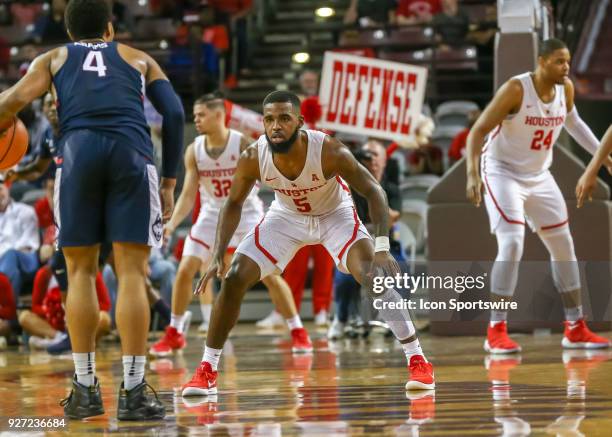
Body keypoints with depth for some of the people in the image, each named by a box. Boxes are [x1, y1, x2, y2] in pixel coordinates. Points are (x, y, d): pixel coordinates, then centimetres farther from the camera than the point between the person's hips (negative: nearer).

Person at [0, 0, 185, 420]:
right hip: (132, 152, 0)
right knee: (132, 273, 1)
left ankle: (86, 389, 9)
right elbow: (175, 113, 15)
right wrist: (169, 182, 17)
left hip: (79, 150, 0)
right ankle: (133, 391, -4)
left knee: (81, 271, 10)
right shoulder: (139, 58, 28)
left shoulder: (53, 59, 26)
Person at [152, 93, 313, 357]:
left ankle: (298, 332, 2)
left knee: (269, 274, -10)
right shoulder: (194, 151, -11)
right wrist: (171, 224, -22)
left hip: (246, 214, -3)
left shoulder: (243, 145, -21)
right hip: (212, 215, 3)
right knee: (184, 271, -5)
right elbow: (188, 194, -9)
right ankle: (174, 334, 10)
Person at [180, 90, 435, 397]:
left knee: (375, 276, -24)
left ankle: (417, 361, -13)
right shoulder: (252, 159, -26)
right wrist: (218, 256, -17)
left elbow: (373, 191, -26)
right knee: (234, 278, -10)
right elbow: (234, 204, -8)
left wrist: (382, 248, -37)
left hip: (335, 214, -3)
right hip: (286, 216, 3)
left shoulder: (329, 151, -34)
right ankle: (206, 371, 2)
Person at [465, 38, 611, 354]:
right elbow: (478, 131, -22)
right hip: (502, 172, -7)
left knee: (563, 245, 7)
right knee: (512, 244, -21)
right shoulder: (516, 89, -23)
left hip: (539, 175, 7)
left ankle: (575, 328, 16)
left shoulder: (566, 88, -4)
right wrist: (472, 174, -34)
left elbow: (572, 122, 18)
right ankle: (496, 331, -14)